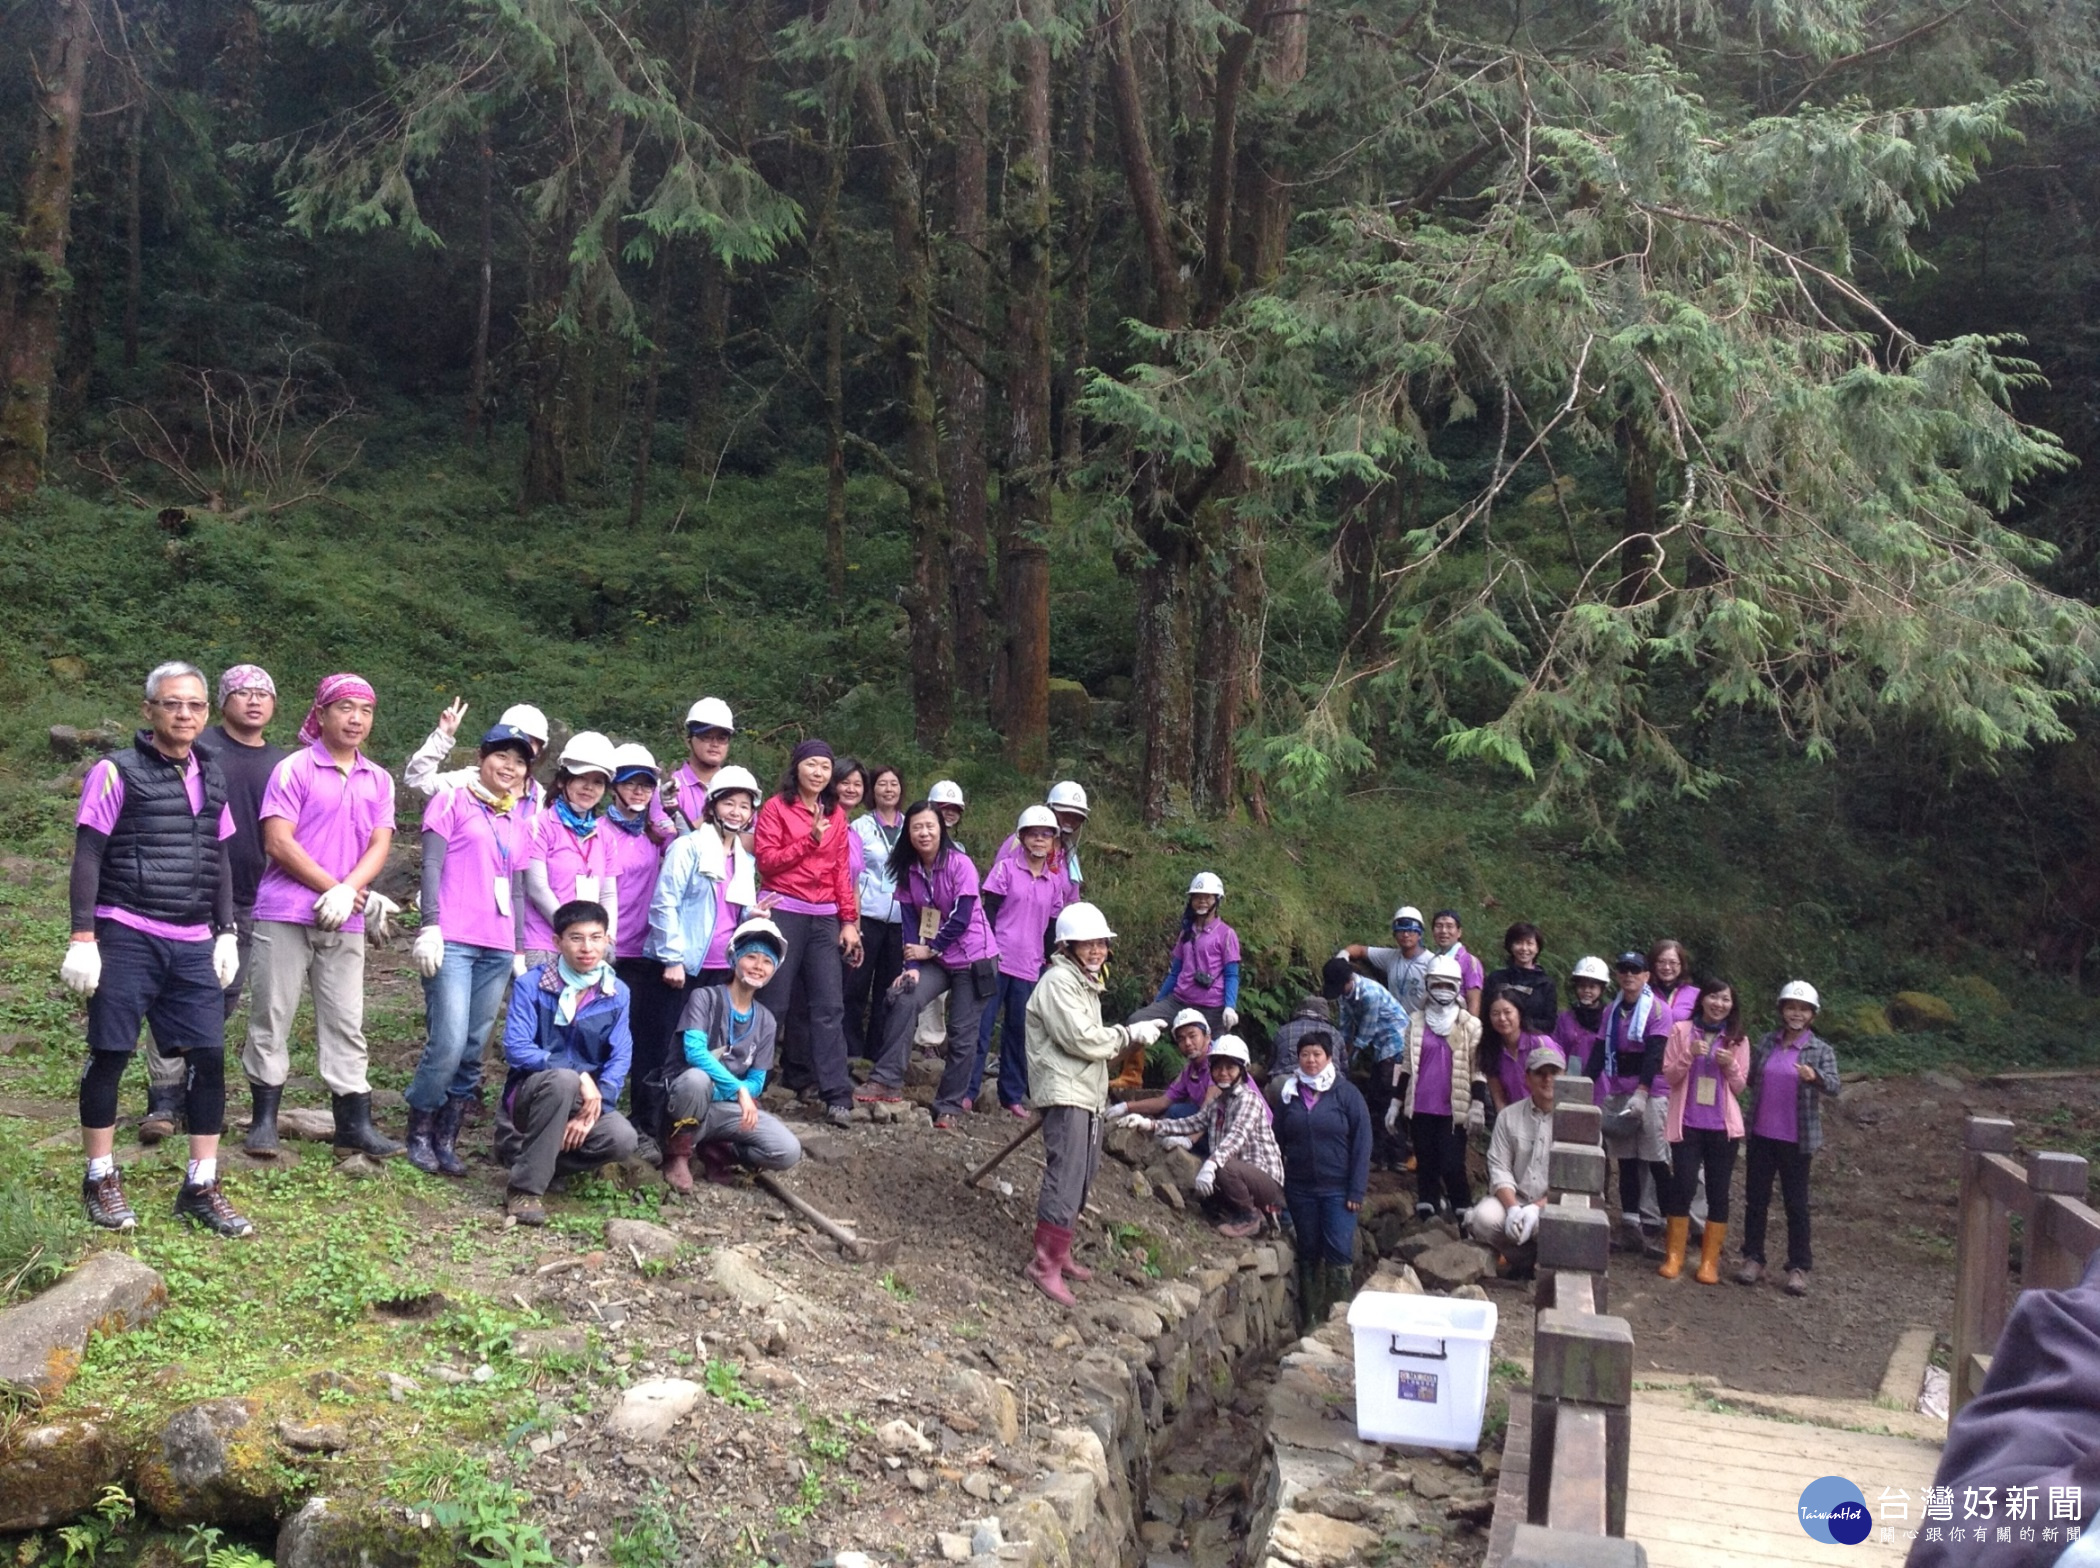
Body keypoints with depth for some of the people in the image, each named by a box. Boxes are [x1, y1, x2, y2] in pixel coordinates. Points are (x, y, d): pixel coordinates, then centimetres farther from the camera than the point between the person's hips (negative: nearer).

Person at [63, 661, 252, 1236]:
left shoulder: (210, 777, 12)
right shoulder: (117, 772, -5)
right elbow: (88, 857, -6)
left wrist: (226, 933, 14)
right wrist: (83, 937, -11)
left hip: (193, 944, 5)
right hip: (126, 939, -5)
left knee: (208, 1056, 1)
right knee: (110, 1055, 3)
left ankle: (201, 1187, 9)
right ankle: (100, 1181, 17)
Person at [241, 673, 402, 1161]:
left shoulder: (379, 780, 12)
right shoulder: (295, 769, -2)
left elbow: (380, 846, 5)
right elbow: (278, 843, -9)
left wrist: (347, 893, -14)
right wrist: (346, 892, -12)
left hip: (346, 921, 4)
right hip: (286, 913, -4)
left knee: (347, 1024, 5)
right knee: (273, 1017, 2)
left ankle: (355, 1125, 9)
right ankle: (264, 1121, 12)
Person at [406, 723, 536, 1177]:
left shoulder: (520, 820, 19)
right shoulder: (453, 802, 4)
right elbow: (430, 866, -3)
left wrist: (519, 950, 18)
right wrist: (430, 926, -12)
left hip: (498, 949, 5)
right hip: (452, 940, -5)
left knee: (473, 1050, 3)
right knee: (449, 1044, -14)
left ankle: (447, 1139, 11)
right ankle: (419, 1133, 4)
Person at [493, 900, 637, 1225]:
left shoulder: (617, 994, -1)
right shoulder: (530, 984, -10)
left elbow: (620, 1058, -7)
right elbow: (516, 1048, -19)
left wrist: (591, 1111, -21)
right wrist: (579, 1077, -26)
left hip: (585, 1098, 3)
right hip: (532, 1092, -3)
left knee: (622, 1140, -26)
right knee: (562, 1080, -37)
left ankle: (525, 1152, 0)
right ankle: (524, 1188, -24)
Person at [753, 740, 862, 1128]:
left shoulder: (836, 814, 14)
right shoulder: (776, 807, 1)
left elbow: (841, 872, 14)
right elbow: (767, 861, -7)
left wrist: (849, 921, 8)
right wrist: (810, 839, -16)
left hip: (825, 918, 4)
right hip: (783, 912, -4)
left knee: (830, 1006, -2)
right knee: (773, 1003, 0)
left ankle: (837, 1096, -2)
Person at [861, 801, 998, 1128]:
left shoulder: (960, 865, -14)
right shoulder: (909, 871, 2)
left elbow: (961, 919, -16)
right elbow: (911, 921, -1)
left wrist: (929, 949, -12)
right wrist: (912, 965, -12)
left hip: (972, 959, -4)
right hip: (933, 958, 4)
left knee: (962, 1034, -3)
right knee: (904, 1001, -20)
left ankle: (950, 1106, 7)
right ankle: (888, 1080, -16)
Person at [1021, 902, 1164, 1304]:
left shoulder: (1086, 983, 21)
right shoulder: (1058, 981, -11)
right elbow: (1081, 1040, -19)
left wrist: (1132, 1039, 3)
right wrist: (1130, 1034, -10)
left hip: (1088, 1093, 10)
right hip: (1065, 1094, -10)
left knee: (1079, 1179, 14)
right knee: (1065, 1180, -11)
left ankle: (1058, 1252, 25)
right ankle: (1045, 1264, -6)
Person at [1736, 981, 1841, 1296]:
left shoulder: (1821, 1050, -5)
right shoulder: (1764, 1044, 4)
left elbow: (1834, 1087, -17)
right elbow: (1749, 1078, 13)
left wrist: (1815, 1077, -38)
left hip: (1796, 1139, -3)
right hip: (1761, 1134, 3)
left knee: (1796, 1204, 4)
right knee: (1755, 1198, 9)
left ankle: (1799, 1267, 11)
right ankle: (1753, 1258, 19)